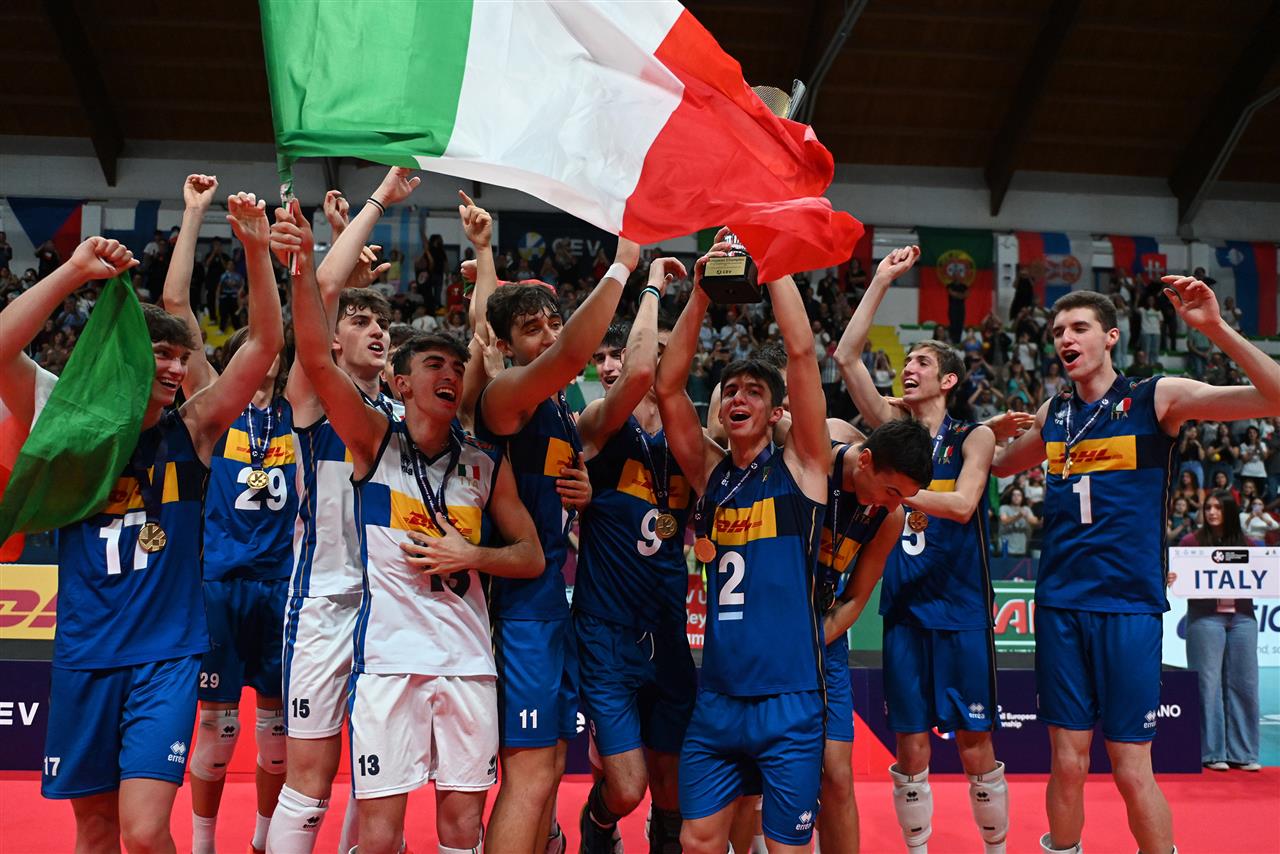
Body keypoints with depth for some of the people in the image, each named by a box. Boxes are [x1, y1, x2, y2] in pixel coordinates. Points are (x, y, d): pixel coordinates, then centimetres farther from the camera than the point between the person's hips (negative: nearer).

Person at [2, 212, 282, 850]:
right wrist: (75, 271, -19)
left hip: (166, 656, -1)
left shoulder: (190, 432, 2)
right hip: (83, 655, 1)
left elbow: (266, 344, -4)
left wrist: (255, 249, -13)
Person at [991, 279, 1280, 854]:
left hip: (1128, 607, -3)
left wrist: (1214, 327, -24)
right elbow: (1001, 465, 30)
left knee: (1132, 772, 0)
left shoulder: (1156, 397, -3)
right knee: (1067, 764, 7)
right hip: (1059, 607, 4)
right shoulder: (1052, 414, 11)